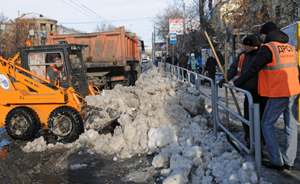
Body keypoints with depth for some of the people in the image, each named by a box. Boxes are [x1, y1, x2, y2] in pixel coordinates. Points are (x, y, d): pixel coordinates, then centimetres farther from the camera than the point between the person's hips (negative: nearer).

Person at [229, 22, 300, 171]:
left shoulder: (268, 48, -10)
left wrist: (236, 83, -5)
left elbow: (253, 69, -13)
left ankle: (277, 162, 5)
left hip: (278, 94, -8)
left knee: (267, 125, 4)